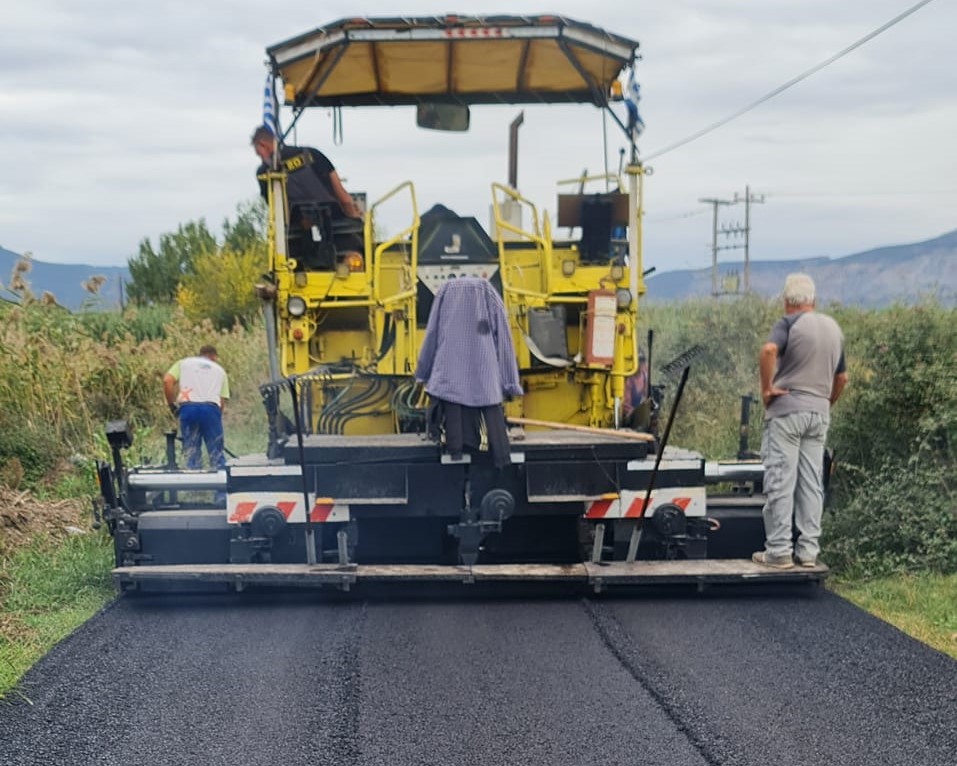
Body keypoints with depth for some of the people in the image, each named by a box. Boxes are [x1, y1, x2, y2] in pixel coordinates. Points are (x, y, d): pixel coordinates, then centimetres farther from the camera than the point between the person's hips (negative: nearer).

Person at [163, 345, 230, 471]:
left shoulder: (183, 363, 24)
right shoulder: (220, 370, 26)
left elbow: (167, 381, 6)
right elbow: (222, 401, 15)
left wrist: (171, 404, 13)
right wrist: (217, 416, 23)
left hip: (187, 407, 0)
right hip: (211, 408, 0)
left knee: (191, 452, 6)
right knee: (216, 453, 4)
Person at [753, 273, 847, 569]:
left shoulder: (789, 323, -7)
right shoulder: (834, 328, 14)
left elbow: (768, 349, -27)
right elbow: (841, 378, 20)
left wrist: (766, 387, -17)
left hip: (786, 410, -6)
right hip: (819, 412, 6)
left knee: (781, 481, -3)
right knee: (812, 483, 8)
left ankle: (778, 551, -2)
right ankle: (808, 550, 10)